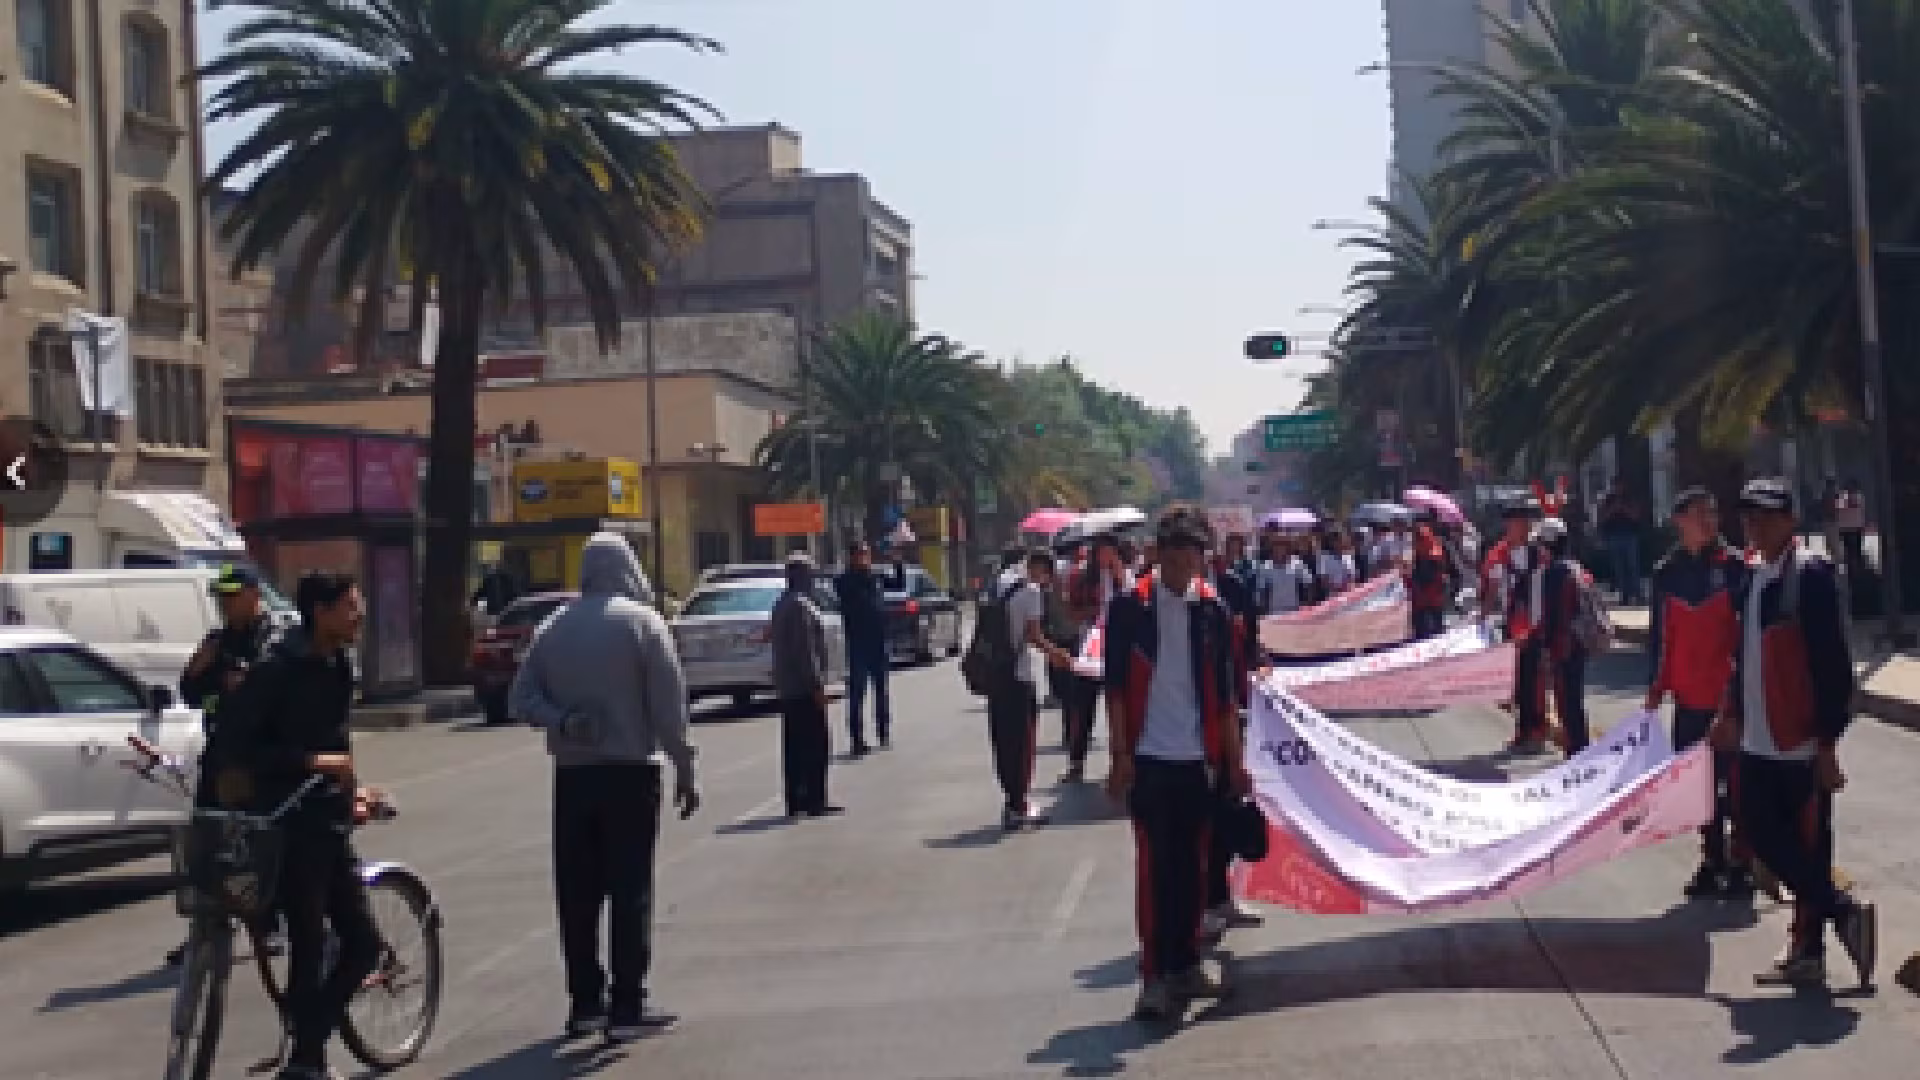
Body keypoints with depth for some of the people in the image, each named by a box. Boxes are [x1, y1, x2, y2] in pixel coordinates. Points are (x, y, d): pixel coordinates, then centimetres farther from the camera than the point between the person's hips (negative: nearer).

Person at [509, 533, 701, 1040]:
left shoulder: (554, 627, 8)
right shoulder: (641, 621, -6)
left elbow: (522, 698, 2)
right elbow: (669, 705, -9)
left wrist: (562, 723, -10)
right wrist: (684, 769, -5)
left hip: (573, 773, 4)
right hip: (631, 770, -4)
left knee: (578, 891, 9)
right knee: (630, 889, -1)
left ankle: (585, 1001, 14)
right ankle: (627, 1006, -2)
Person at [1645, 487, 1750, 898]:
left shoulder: (1734, 566, -7)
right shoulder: (1667, 571, 5)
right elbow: (1660, 633, 10)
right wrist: (1656, 687, 9)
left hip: (1730, 695, -4)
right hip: (1689, 698, 4)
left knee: (1734, 783, 1)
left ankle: (1742, 865, 12)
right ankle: (1714, 861, 24)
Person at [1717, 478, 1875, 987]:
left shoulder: (1811, 574, -13)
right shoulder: (1754, 576, 11)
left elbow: (1833, 664, -16)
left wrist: (1828, 741, -17)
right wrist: (1732, 713, 21)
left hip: (1802, 744, -8)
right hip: (1759, 741, 8)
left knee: (1807, 846, 0)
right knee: (1759, 830, 11)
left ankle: (1808, 949, 11)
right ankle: (1842, 911, 23)